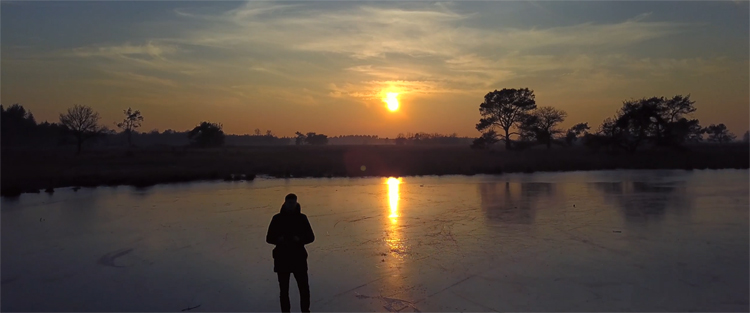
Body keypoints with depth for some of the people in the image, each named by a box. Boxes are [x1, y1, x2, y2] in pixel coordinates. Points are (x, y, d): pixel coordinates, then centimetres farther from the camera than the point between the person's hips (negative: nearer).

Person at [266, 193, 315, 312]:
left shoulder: (301, 218, -1)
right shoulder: (277, 218, -3)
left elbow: (311, 237, 1)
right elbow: (269, 238, 1)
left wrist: (300, 239, -18)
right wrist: (279, 239, -19)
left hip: (299, 258, 0)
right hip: (282, 259, 0)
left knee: (304, 288, 2)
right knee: (284, 289, 8)